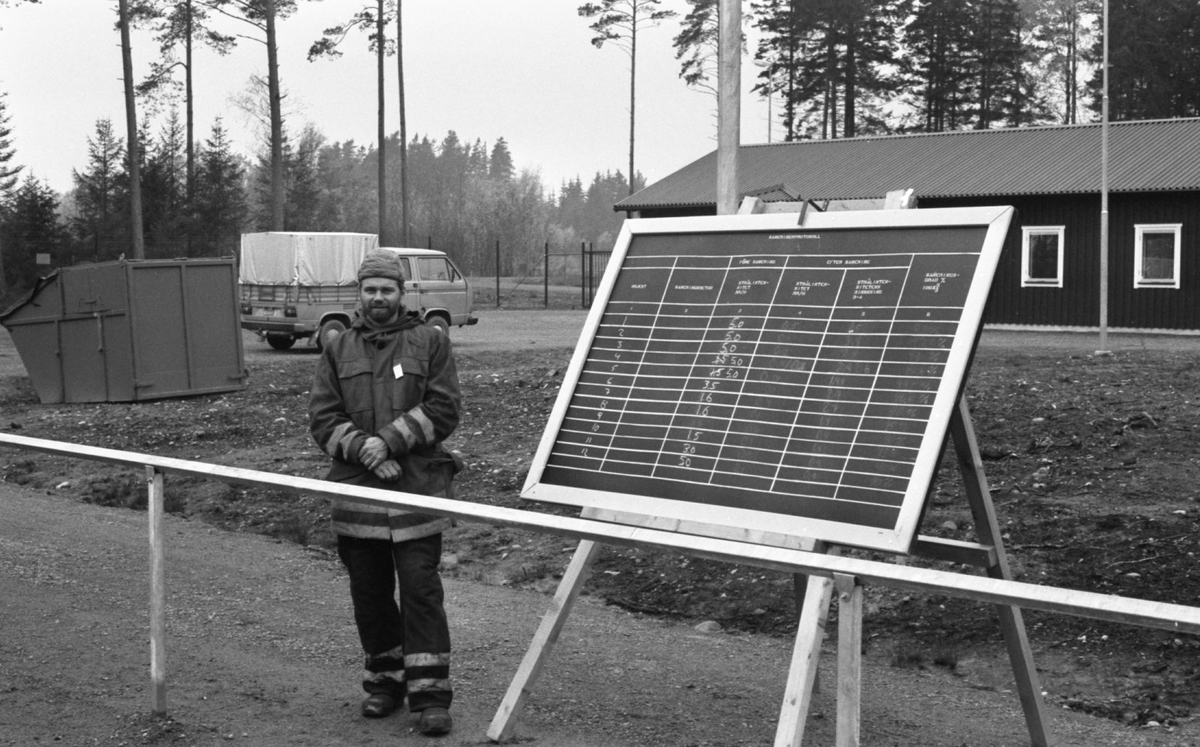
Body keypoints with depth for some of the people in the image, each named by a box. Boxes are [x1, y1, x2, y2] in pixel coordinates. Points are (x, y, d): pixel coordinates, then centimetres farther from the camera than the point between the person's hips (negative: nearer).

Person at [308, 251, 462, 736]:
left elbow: (443, 408, -5)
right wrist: (361, 448, -12)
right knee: (369, 593, 11)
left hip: (416, 487, -3)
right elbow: (321, 418, 5)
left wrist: (391, 441, -13)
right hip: (356, 489, 3)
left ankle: (430, 695, -1)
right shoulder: (338, 350, 11)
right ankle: (385, 680, 26)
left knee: (420, 591, -5)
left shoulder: (429, 342, 3)